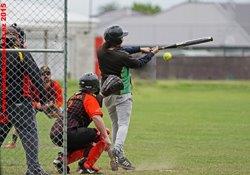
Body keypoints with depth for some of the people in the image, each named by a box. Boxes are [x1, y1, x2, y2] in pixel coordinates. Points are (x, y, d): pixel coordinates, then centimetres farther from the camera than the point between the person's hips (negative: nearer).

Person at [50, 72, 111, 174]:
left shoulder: (75, 97, 24)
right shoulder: (90, 99, -4)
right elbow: (96, 118, -19)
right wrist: (106, 137, -21)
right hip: (66, 134, -9)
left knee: (89, 146, 27)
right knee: (101, 135, -5)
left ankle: (63, 159, 11)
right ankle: (87, 166, -9)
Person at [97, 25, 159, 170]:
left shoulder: (101, 52, -3)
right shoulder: (122, 56, -21)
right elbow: (138, 63, -4)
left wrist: (140, 49, 12)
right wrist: (151, 54, 11)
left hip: (107, 94, 7)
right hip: (122, 94, -7)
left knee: (116, 124, 17)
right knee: (123, 124, -9)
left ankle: (117, 157, 17)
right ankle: (118, 150, -31)